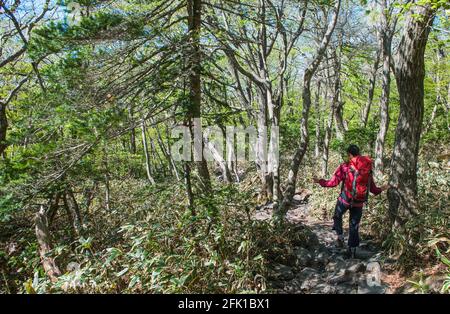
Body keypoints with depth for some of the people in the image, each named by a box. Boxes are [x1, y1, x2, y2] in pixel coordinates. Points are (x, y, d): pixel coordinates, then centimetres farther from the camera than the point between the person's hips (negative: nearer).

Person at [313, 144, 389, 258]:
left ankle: (340, 237, 12)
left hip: (345, 200, -3)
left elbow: (333, 182, -12)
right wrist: (381, 189, 29)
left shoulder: (344, 166, -9)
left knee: (337, 216, 24)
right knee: (354, 226, 14)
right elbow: (372, 188, 8)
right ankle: (352, 250, 19)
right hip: (359, 203, 3)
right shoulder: (368, 168, 4)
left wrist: (320, 181, 3)